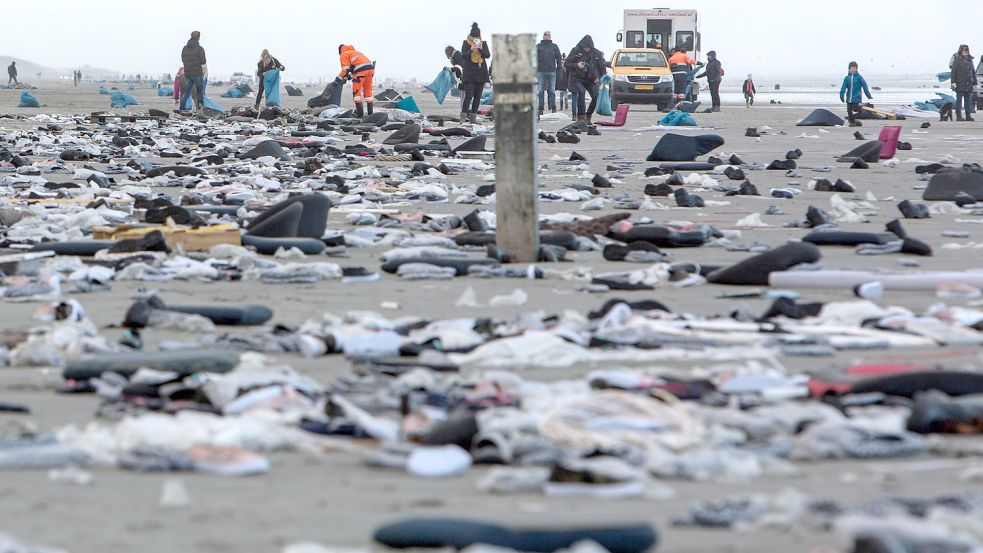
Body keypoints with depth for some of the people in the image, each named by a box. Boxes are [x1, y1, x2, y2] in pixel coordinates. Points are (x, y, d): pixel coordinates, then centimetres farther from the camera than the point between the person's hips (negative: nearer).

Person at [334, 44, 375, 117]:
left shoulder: (344, 55, 11)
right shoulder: (355, 52, 34)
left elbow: (346, 70, 1)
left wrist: (338, 79, 10)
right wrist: (347, 77, 34)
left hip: (361, 70, -7)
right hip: (370, 68, 7)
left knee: (356, 92, 4)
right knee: (368, 91, 16)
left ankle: (360, 112, -2)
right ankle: (370, 112, 15)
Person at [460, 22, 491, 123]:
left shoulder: (483, 43, 8)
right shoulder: (466, 43, 1)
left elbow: (488, 55, -1)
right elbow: (464, 55, -8)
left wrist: (481, 49, -18)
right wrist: (471, 50, -24)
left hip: (481, 73, 4)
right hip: (470, 73, -4)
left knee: (478, 96, 4)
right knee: (469, 95, -13)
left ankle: (473, 117, 9)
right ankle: (463, 116, -13)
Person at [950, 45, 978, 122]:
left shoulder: (970, 60, 14)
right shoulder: (957, 60, -2)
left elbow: (973, 72, 18)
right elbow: (953, 72, -6)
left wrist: (975, 83, 14)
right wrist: (953, 83, -14)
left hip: (969, 85, 5)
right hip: (960, 84, -5)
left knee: (968, 101, 6)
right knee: (959, 100, -3)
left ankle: (968, 116, 9)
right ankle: (959, 116, -3)